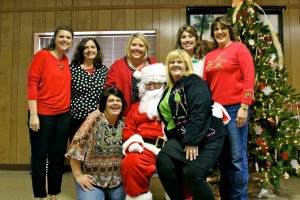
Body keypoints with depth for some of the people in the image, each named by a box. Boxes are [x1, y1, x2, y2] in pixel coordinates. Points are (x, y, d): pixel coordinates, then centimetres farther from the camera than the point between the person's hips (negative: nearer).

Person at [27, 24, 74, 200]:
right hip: (42, 114, -5)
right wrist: (33, 114, -15)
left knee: (58, 157, 12)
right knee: (40, 157, 6)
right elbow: (32, 83, -10)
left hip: (63, 115, 5)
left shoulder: (67, 61, 11)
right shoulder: (42, 55, -5)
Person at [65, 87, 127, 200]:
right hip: (92, 179, -4)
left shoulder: (124, 123, 1)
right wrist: (78, 175, -15)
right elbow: (76, 144, -16)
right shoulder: (95, 118, -13)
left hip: (117, 180, 4)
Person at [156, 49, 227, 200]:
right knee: (163, 161, -18)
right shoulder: (170, 89, 18)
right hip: (182, 135, 6)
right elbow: (167, 115, 17)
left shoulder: (194, 82, -5)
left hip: (206, 136, -6)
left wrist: (192, 140, -23)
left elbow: (199, 111, -18)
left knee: (192, 172, -21)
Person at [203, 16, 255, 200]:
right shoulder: (210, 56, 15)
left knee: (237, 156, 0)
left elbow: (249, 78, -7)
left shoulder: (239, 48, 1)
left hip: (235, 108, -5)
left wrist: (244, 107, -14)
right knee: (223, 157, 12)